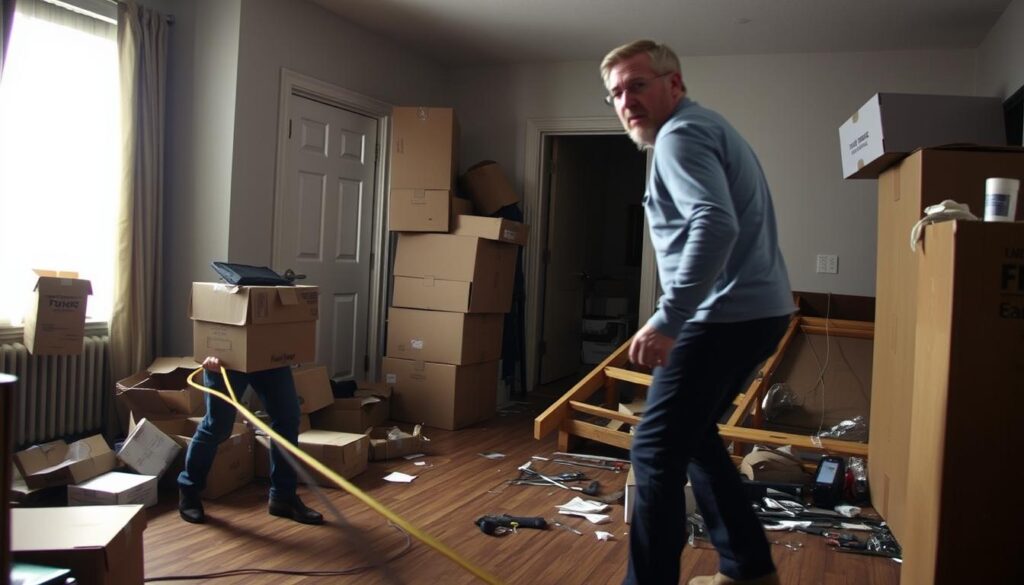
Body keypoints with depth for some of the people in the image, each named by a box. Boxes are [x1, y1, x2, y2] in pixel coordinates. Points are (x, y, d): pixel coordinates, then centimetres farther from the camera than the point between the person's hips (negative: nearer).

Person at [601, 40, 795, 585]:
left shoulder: (679, 135, -10)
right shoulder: (706, 127, 22)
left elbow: (715, 226, -27)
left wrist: (666, 320, -28)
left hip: (728, 315, -11)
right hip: (756, 309, 11)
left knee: (656, 451, -8)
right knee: (691, 434, 20)